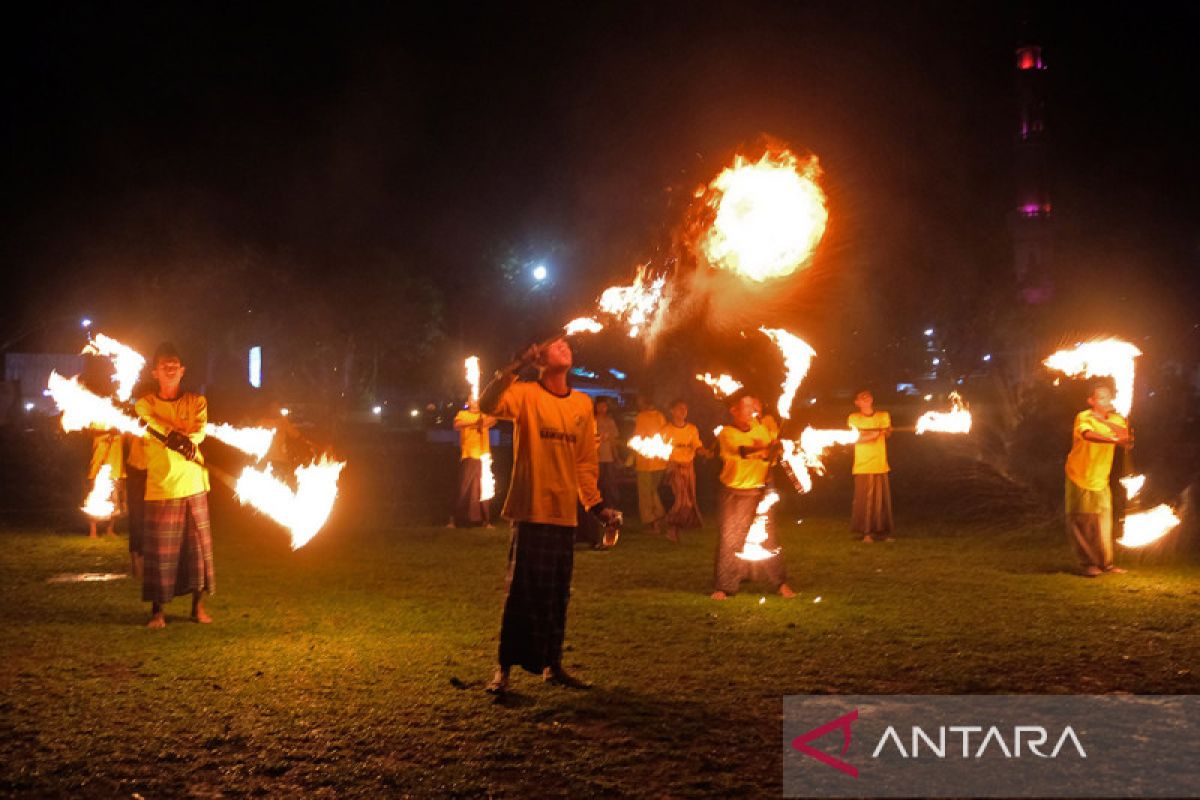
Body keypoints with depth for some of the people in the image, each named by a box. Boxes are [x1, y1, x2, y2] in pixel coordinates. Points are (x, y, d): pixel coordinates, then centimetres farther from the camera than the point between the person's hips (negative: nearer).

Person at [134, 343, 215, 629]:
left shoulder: (197, 402, 9)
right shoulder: (145, 404, 5)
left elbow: (201, 429, -8)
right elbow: (150, 422, -13)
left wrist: (180, 439, -25)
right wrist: (181, 438, -26)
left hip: (193, 486, 2)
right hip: (160, 488, -1)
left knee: (198, 546, 3)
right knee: (159, 550, -1)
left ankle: (198, 605, 14)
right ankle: (157, 610, 9)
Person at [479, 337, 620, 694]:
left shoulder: (582, 404, 12)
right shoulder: (526, 394, -2)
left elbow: (585, 461, 15)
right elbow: (488, 404, -23)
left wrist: (596, 505, 11)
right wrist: (517, 365, -26)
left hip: (565, 514, 5)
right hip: (531, 510, -5)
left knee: (558, 594, 10)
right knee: (522, 589, -5)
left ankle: (552, 665, 21)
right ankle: (504, 668, 5)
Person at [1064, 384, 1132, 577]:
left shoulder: (1116, 419, 3)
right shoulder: (1083, 417, -14)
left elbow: (1126, 435, -18)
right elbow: (1088, 435, -36)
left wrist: (1104, 420, -28)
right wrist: (1115, 440, -46)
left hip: (1101, 479, 5)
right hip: (1079, 478, -5)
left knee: (1104, 522, 5)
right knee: (1081, 522, -2)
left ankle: (1105, 563, 15)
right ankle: (1086, 563, 7)